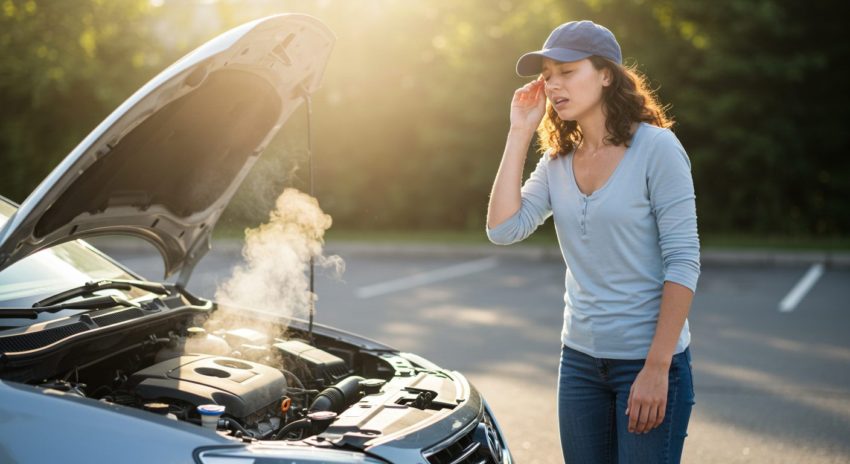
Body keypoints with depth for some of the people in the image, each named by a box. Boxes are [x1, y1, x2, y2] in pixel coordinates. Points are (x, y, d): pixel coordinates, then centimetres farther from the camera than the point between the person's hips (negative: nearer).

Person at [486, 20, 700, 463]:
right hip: (580, 360, 6)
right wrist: (519, 133, -3)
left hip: (648, 360, -6)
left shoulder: (656, 148, -12)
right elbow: (503, 229, -4)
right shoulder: (558, 161, 7)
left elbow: (683, 262, -14)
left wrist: (657, 368, -19)